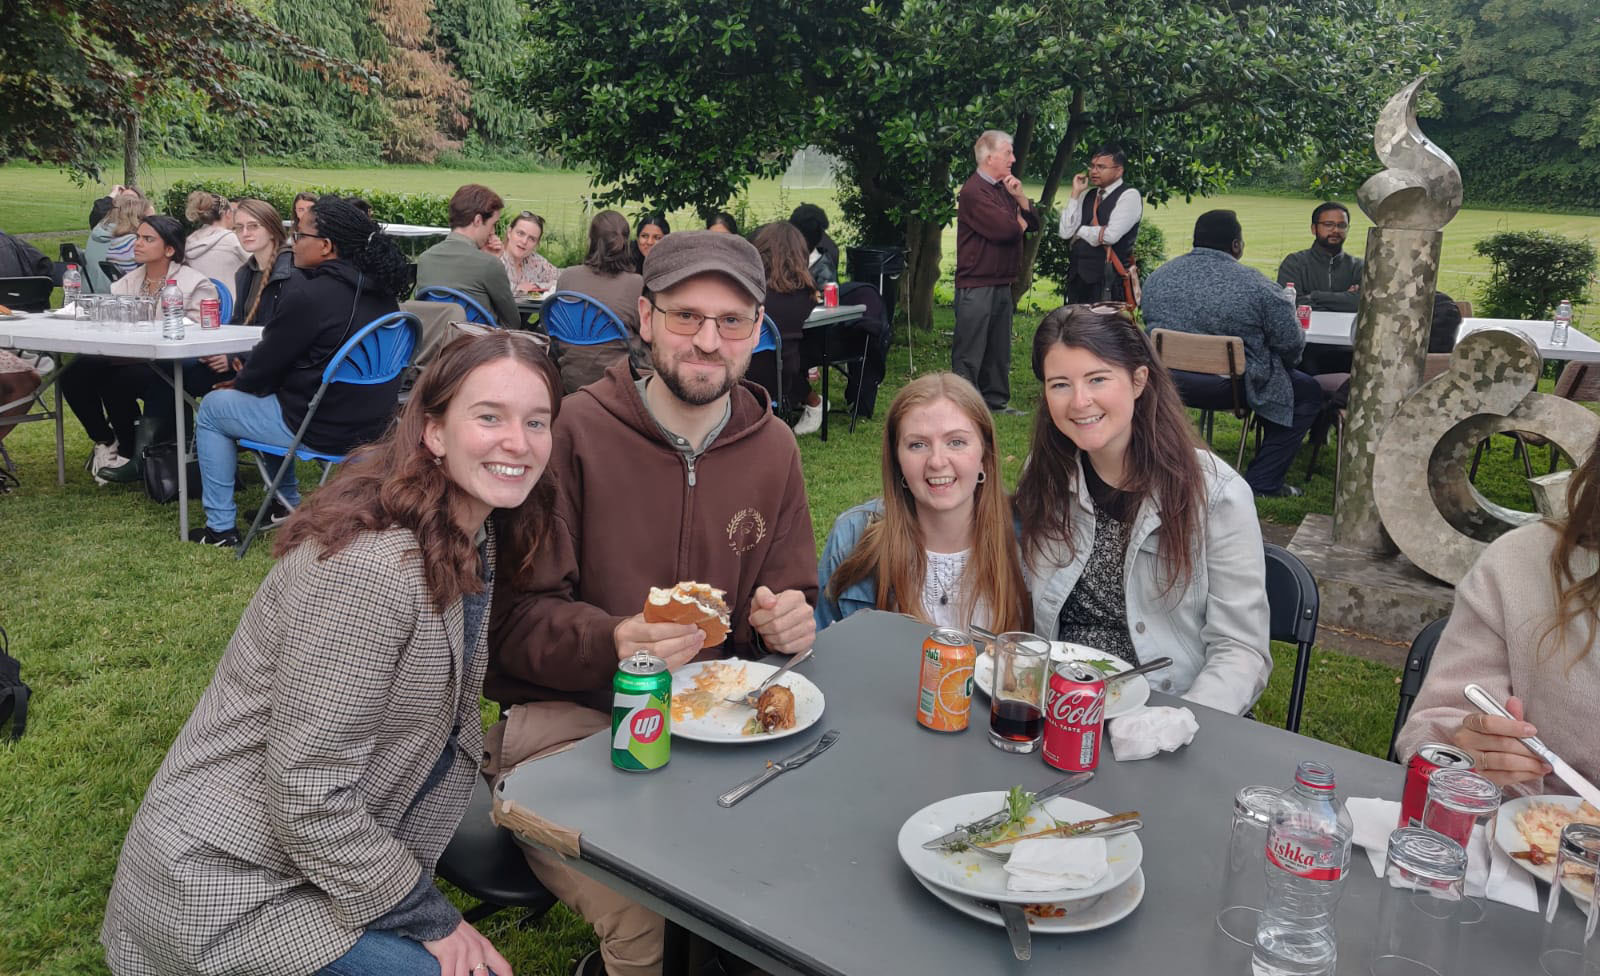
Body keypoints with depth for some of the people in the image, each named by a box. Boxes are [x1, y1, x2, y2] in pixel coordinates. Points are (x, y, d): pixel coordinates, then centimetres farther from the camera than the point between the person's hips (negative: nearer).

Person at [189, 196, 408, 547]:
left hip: (325, 429, -8)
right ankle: (287, 501, 37)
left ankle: (220, 527, 19)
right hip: (372, 422, 8)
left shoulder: (309, 294, -22)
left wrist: (238, 384, 12)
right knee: (272, 394, 33)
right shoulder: (378, 288, 4)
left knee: (211, 409, 14)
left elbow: (266, 364, -11)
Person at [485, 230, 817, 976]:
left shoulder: (773, 448, 6)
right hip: (561, 714, -5)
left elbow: (787, 600, 16)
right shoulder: (575, 432, -10)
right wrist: (614, 644, -29)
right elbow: (517, 614, -11)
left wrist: (785, 622, -9)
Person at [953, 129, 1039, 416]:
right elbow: (1004, 229, -22)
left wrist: (1020, 196, -3)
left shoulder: (1005, 188, 18)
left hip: (1002, 282, 9)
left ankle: (996, 399, 24)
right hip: (976, 284, -9)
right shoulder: (974, 191, -13)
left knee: (999, 348, 15)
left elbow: (1033, 222, 14)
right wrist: (1020, 223, 1)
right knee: (970, 350, -5)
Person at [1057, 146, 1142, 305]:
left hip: (1109, 279, -6)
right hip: (1077, 276, 7)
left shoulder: (1129, 195, -5)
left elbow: (1110, 235, -17)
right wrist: (1075, 193, 2)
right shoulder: (1086, 195, 15)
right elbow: (1065, 232, 4)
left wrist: (1080, 230, -1)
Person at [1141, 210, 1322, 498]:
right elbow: (1292, 343, -8)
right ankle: (1261, 482, 15)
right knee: (1308, 393, 16)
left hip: (1167, 385, 6)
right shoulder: (1257, 286, -12)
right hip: (1232, 387, -6)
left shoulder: (1158, 276, 3)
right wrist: (1280, 364, 15)